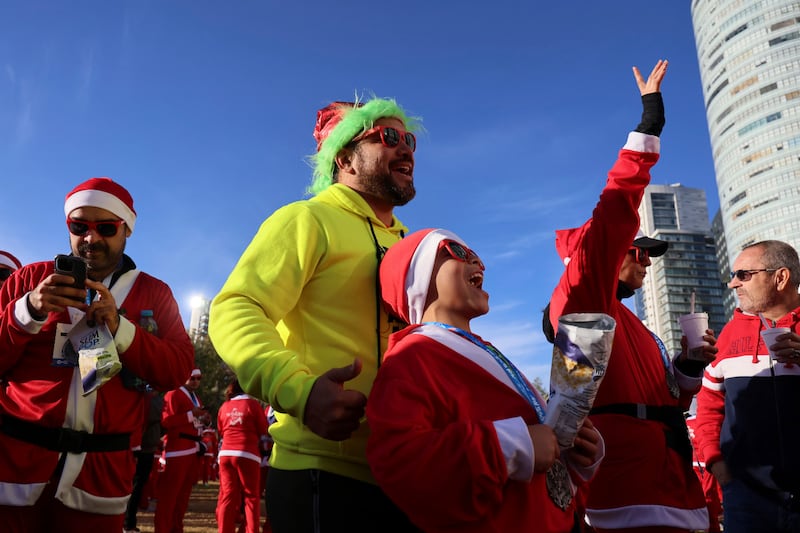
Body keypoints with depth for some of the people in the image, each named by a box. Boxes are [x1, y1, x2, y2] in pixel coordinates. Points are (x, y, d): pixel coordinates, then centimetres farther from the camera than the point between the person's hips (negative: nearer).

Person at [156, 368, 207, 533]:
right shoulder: (173, 395, -8)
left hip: (194, 450, 9)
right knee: (169, 493, -5)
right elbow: (166, 421, -18)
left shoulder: (196, 399, 20)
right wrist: (191, 414, -22)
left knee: (184, 492, 13)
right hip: (178, 450, -9)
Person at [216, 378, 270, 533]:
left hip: (225, 453, 4)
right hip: (247, 454, -4)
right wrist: (263, 449, 20)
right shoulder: (253, 404, -2)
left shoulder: (224, 407, 10)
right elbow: (263, 432, 4)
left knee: (227, 496, 8)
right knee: (251, 497, 3)